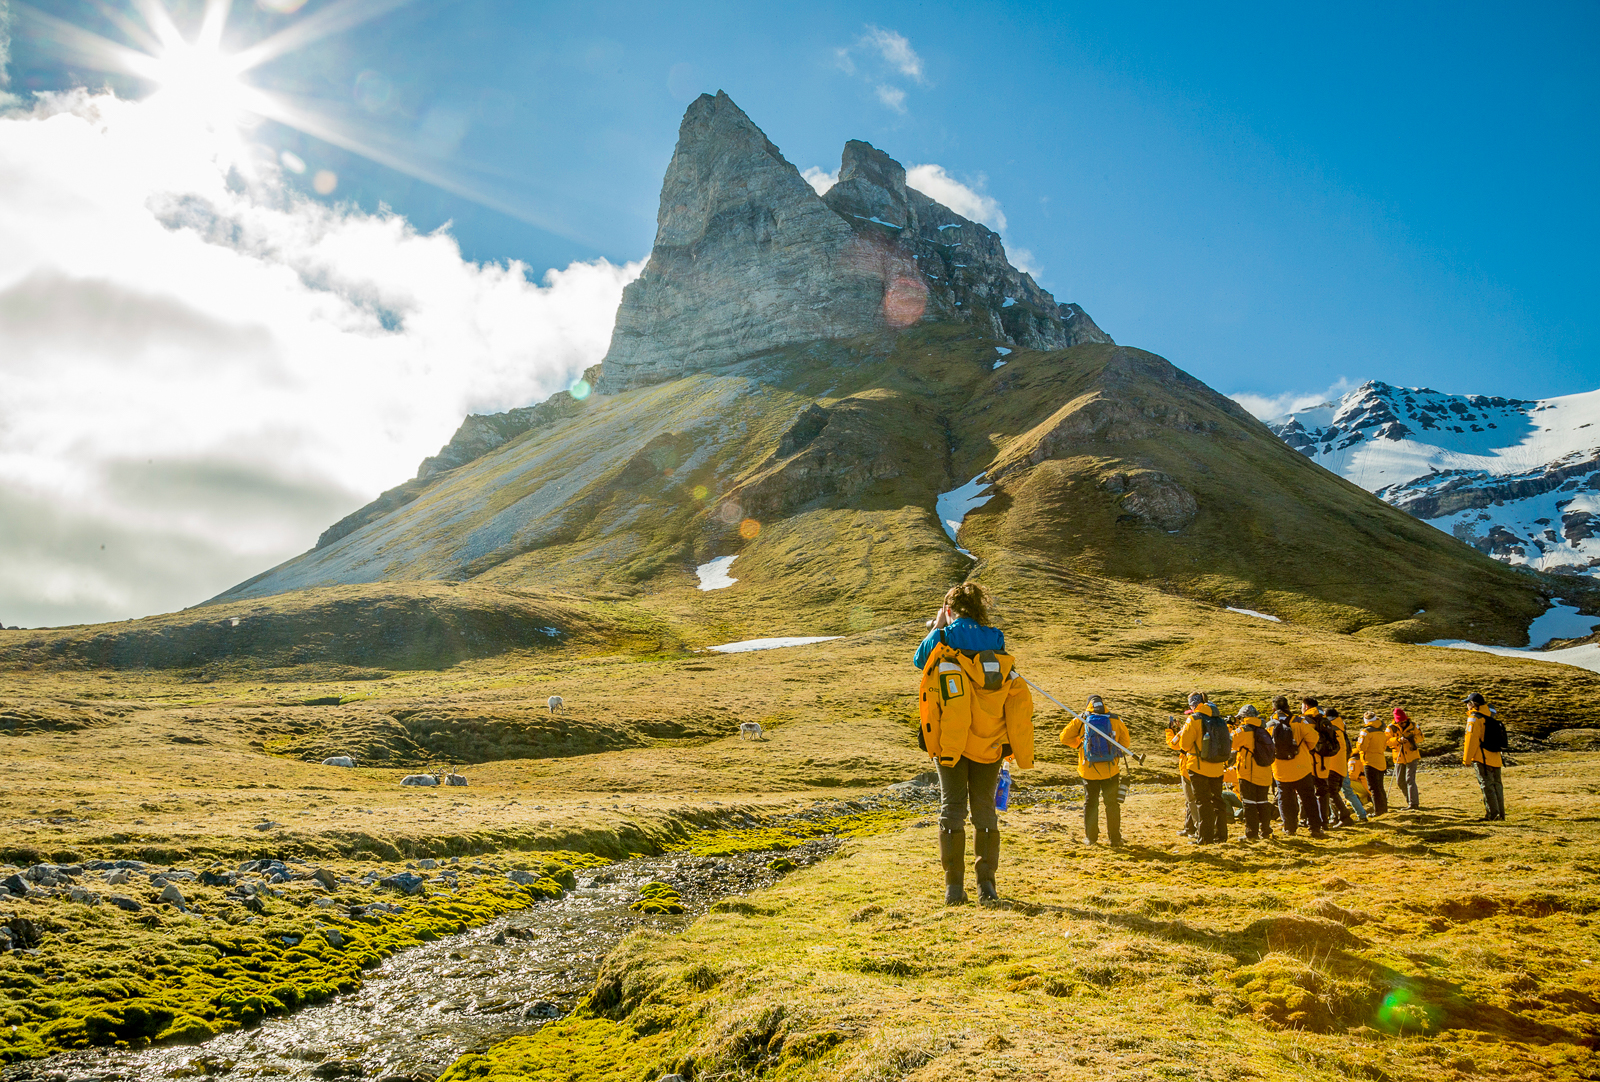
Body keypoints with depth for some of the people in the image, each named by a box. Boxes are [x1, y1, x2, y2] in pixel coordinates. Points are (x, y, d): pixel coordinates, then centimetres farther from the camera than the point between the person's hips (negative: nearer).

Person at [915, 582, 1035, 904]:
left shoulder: (941, 641, -4)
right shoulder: (998, 649, 4)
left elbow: (918, 660, 18)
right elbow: (1020, 702, 1)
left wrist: (938, 625, 27)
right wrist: (1022, 752, 4)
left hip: (950, 743, -2)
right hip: (990, 745, 2)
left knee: (952, 809, 5)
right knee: (985, 810, 11)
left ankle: (954, 886, 4)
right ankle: (986, 884, 11)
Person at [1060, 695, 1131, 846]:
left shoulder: (1081, 721, -6)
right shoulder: (1116, 721, -5)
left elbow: (1065, 738, -1)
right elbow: (1125, 743, 6)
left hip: (1089, 770, 0)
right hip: (1110, 771, 0)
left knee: (1090, 803, 14)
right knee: (1112, 804, 12)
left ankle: (1090, 837, 20)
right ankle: (1114, 838, 16)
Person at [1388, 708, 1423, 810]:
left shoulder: (1413, 726, -3)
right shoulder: (1392, 728, -7)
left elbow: (1420, 736, 8)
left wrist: (1414, 738, -15)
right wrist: (1399, 740, -32)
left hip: (1412, 757, -2)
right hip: (1399, 758, 2)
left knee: (1410, 779, -12)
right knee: (1400, 782, 9)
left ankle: (1414, 804, -11)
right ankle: (1410, 800, 27)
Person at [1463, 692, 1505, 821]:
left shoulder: (1474, 718, -9)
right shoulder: (1491, 717, 17)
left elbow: (1472, 739, -15)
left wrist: (1467, 759, -12)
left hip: (1482, 758, -8)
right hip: (1495, 758, 8)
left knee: (1487, 786, -7)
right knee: (1496, 785, 12)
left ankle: (1492, 814, -8)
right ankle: (1501, 814, 15)